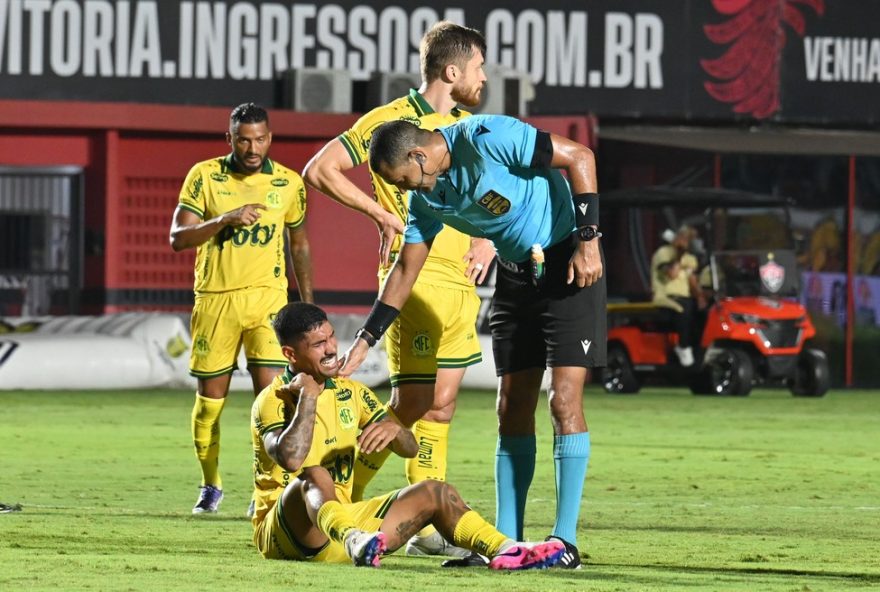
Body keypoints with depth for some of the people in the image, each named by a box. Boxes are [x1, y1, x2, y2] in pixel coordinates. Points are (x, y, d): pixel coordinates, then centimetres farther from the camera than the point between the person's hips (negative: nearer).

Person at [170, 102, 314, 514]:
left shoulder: (289, 183, 5)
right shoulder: (204, 176, -1)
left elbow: (299, 244, 18)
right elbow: (178, 237, -6)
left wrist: (307, 304, 16)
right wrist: (224, 220, -21)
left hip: (268, 296, 0)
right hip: (214, 298, 0)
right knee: (210, 397, 6)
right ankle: (210, 486, 25)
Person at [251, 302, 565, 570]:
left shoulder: (350, 392, 12)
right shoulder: (273, 401, -9)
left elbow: (410, 448, 9)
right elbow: (291, 459, -30)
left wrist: (395, 430, -15)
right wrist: (308, 397, -18)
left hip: (342, 518, 7)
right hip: (283, 534, -7)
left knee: (433, 492, -2)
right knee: (314, 475, -37)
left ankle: (504, 551, -23)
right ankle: (355, 542, -69)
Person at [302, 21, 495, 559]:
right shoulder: (390, 121, -7)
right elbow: (319, 170, -8)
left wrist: (489, 240, 7)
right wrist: (383, 214, -12)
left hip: (461, 281, 7)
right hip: (416, 278, -7)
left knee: (440, 406, 6)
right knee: (411, 404, -9)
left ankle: (427, 527, 9)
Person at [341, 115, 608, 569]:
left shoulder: (485, 138, -21)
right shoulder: (426, 197, 3)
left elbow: (579, 157, -18)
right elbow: (405, 270, 11)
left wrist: (587, 240, -20)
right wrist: (362, 345, 8)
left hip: (568, 264, -8)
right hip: (514, 273, 8)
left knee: (564, 399, -12)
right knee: (513, 408, 5)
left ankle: (565, 540, -10)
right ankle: (506, 539, 9)